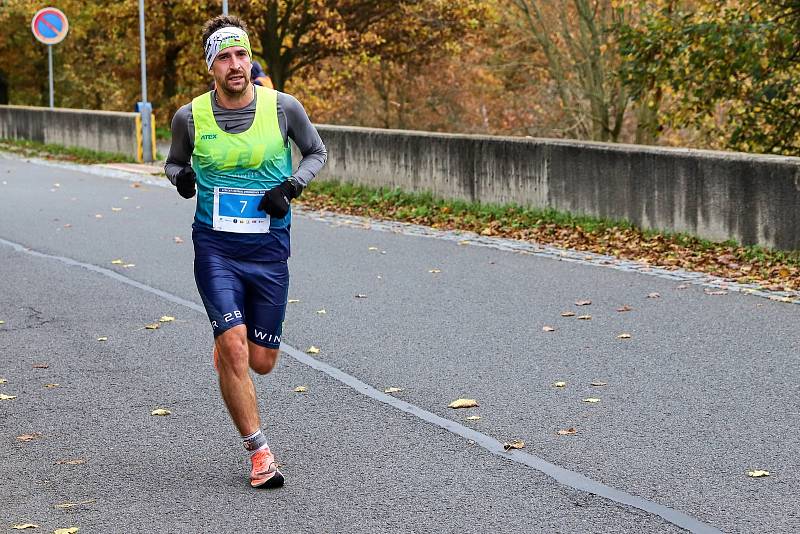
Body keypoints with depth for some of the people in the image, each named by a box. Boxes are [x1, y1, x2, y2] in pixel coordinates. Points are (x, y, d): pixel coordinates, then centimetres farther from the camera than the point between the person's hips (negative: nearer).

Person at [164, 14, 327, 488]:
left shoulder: (284, 108, -5)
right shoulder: (190, 117, -3)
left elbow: (317, 153, 10)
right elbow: (175, 161, 16)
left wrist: (291, 187, -8)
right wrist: (181, 177, -8)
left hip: (269, 248, 1)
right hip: (214, 246, -1)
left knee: (261, 361, 6)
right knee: (234, 349, -17)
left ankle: (228, 340, 45)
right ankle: (260, 452, -2)